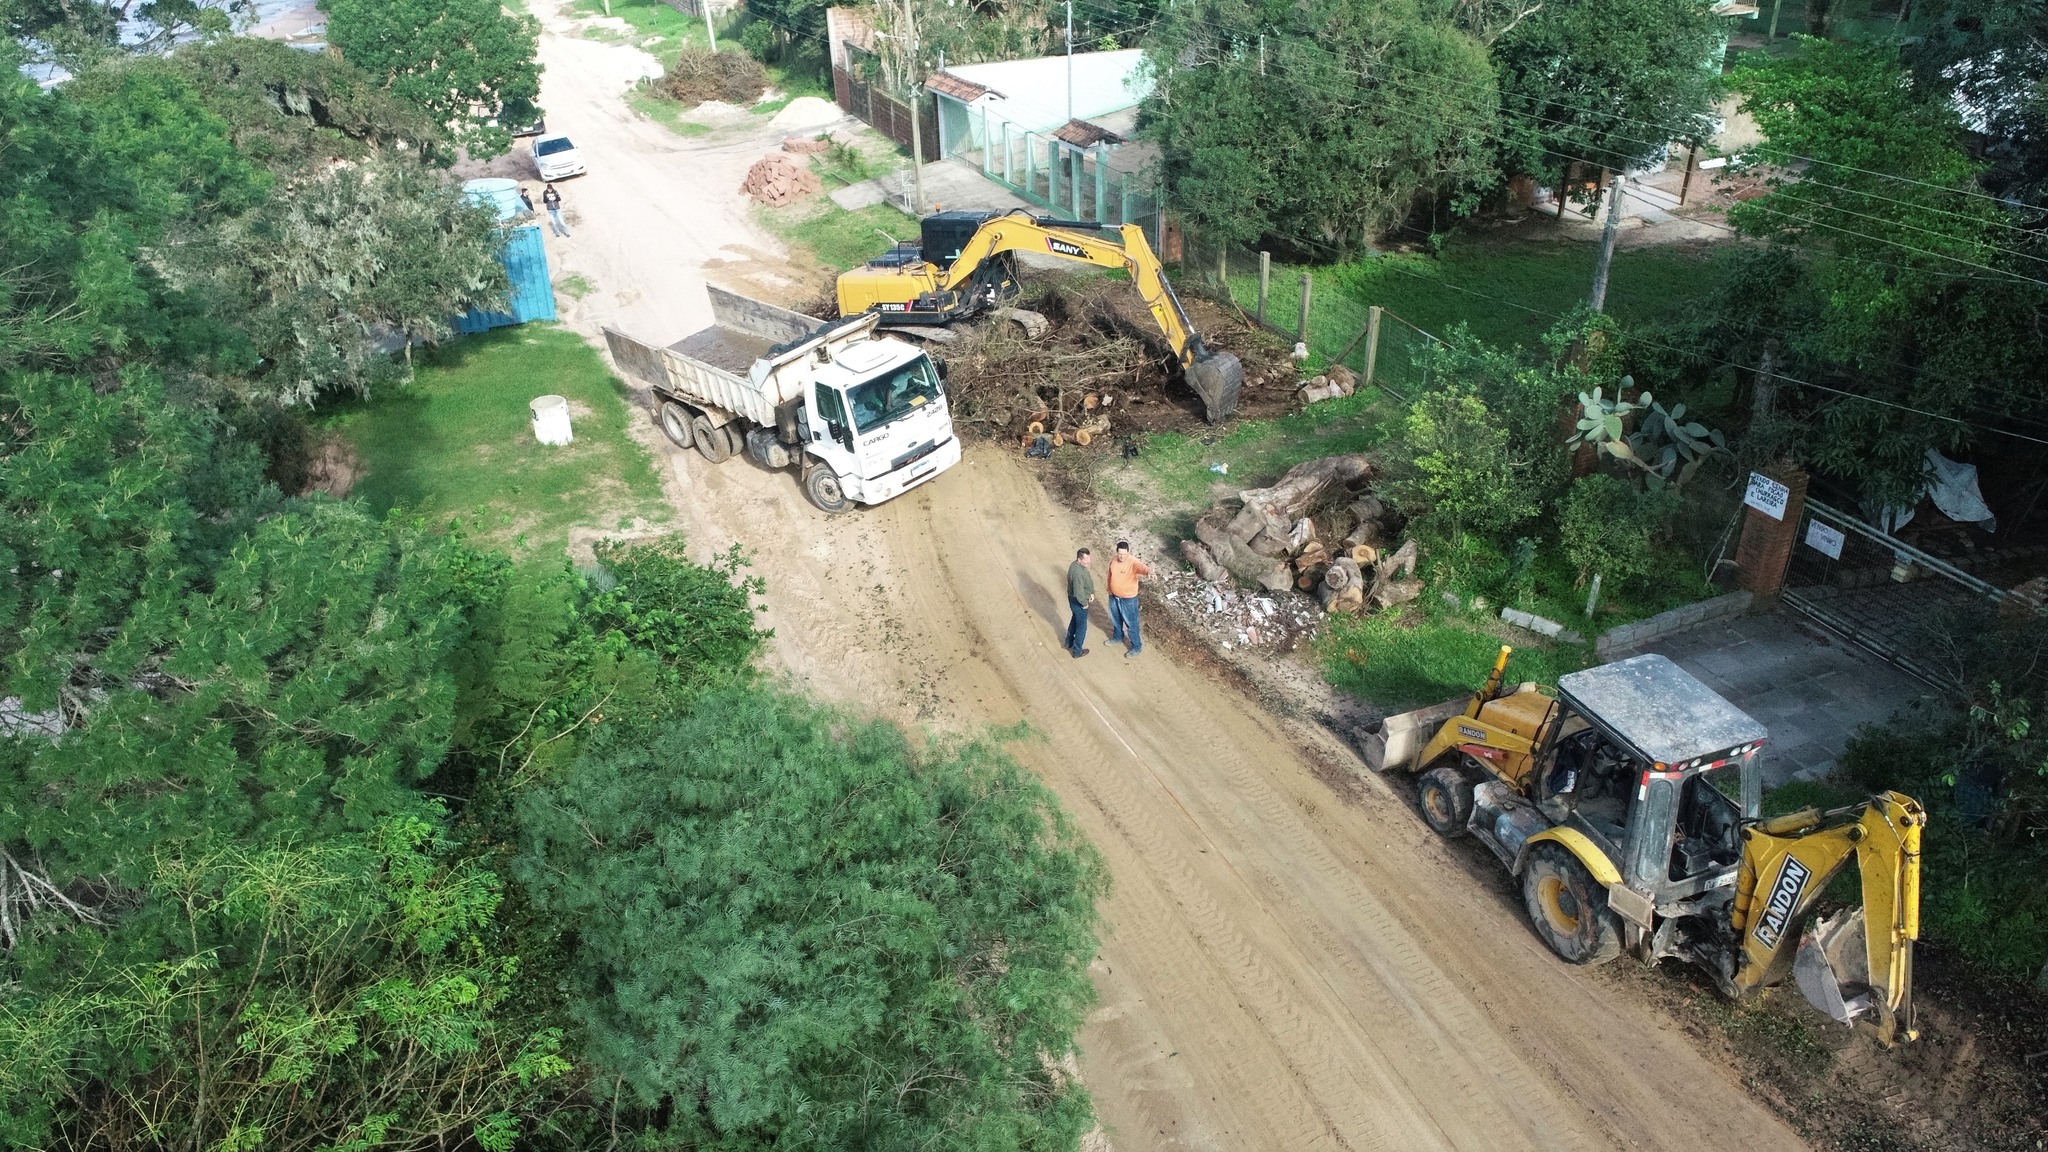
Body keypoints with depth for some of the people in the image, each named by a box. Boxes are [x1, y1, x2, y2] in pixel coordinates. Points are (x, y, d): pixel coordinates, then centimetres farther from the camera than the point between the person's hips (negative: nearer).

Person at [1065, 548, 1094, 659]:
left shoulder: (1077, 565, -4)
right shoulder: (1078, 573, -36)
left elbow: (1088, 579, 10)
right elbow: (1079, 593, -33)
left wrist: (1092, 593, 3)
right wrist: (1084, 603, -17)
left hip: (1073, 599, 10)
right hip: (1078, 602, -10)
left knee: (1075, 620, 30)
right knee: (1081, 626, 9)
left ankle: (1069, 642, 49)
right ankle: (1077, 651, 26)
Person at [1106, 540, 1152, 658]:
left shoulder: (1133, 562, -27)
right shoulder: (1113, 560, -9)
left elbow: (1142, 567, -50)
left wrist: (1149, 570, -72)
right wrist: (1109, 590, 17)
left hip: (1128, 599, -6)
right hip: (1113, 596, 6)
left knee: (1131, 624, 9)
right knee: (1116, 619, 27)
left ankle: (1136, 647, 26)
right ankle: (1118, 637, 52)